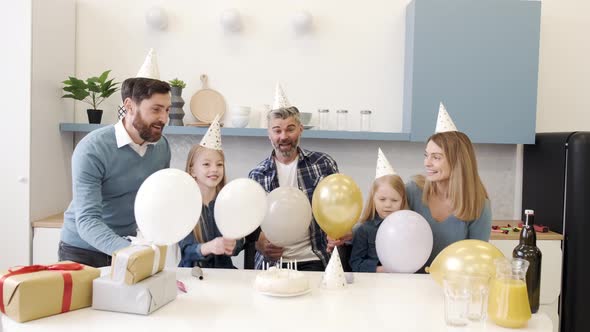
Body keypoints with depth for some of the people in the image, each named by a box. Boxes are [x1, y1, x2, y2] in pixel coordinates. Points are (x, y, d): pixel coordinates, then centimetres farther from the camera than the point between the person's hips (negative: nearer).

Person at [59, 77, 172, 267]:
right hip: (83, 251, -4)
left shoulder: (162, 146, -5)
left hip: (129, 245, 4)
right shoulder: (92, 149, -21)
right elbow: (87, 220, -28)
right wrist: (129, 252, -42)